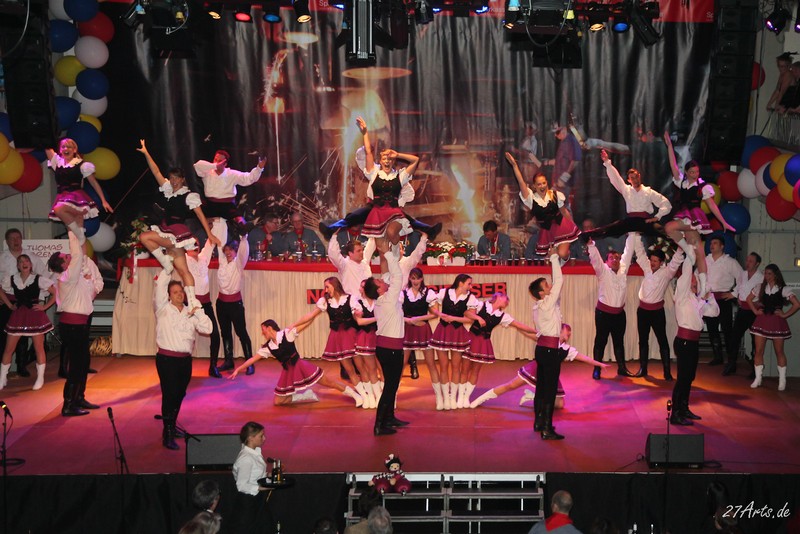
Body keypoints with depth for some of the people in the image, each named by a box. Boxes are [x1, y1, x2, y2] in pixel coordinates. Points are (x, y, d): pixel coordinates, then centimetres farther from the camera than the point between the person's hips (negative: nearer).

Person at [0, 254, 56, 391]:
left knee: (39, 348, 3)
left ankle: (40, 379, 15)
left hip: (35, 315, -3)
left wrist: (44, 307, -7)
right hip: (18, 315, 3)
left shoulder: (39, 279, -7)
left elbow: (55, 293, -4)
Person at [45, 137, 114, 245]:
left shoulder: (81, 165, 3)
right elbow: (47, 147, 10)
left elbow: (94, 183, 4)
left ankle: (80, 235, -19)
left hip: (77, 197, -5)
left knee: (58, 209, -32)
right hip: (62, 198, 5)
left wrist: (104, 201, 1)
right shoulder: (57, 162, 15)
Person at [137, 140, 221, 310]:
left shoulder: (189, 196, -4)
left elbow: (200, 215, -8)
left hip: (177, 232, -6)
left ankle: (166, 262, -6)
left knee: (144, 237, -17)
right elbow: (156, 172, 11)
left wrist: (210, 234, -15)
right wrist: (146, 153, 5)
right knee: (182, 269, -2)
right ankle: (193, 302, -7)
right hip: (167, 233, 6)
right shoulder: (168, 190, 12)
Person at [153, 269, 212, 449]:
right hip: (167, 358, -5)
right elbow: (160, 285, -11)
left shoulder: (190, 313, 12)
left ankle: (172, 426, 32)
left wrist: (198, 311, -3)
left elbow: (207, 329, 3)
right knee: (169, 394, -7)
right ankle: (168, 435, -2)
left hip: (185, 359, 5)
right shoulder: (163, 309, 0)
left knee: (180, 394, 13)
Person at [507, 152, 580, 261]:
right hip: (546, 231, 1)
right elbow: (521, 182, -22)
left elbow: (564, 211, 4)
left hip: (560, 226, -1)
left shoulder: (555, 195, -8)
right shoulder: (531, 198, -11)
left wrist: (573, 226, 13)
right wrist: (514, 165, -29)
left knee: (563, 255, -11)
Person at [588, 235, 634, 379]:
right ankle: (597, 369, 6)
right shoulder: (603, 271, -6)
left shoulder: (623, 269, 6)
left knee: (619, 341, 13)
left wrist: (631, 235, 10)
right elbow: (595, 257, -20)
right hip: (604, 312, -4)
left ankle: (621, 368, 22)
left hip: (619, 313, 5)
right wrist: (590, 243, -34)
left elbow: (628, 251, 10)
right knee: (601, 341, 1)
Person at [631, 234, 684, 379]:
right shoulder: (647, 268, 4)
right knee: (643, 340, 11)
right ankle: (643, 369, 20)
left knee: (662, 340, -1)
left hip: (657, 311, -4)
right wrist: (636, 235, 3)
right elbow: (639, 251, 7)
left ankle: (667, 371, 1)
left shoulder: (667, 272, -6)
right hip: (643, 309, 4)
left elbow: (676, 260, -17)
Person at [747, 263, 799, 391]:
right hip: (762, 321, 3)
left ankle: (782, 380, 12)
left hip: (777, 322, -3)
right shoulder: (761, 288, 5)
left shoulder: (784, 289, -8)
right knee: (758, 351, 1)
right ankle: (758, 378, 8)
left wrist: (785, 315, -10)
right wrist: (755, 311, 7)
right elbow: (749, 299, 18)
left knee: (779, 352, 5)